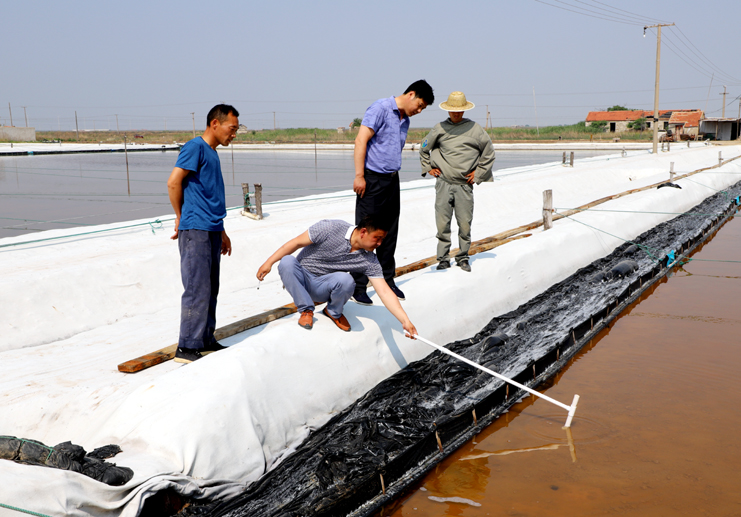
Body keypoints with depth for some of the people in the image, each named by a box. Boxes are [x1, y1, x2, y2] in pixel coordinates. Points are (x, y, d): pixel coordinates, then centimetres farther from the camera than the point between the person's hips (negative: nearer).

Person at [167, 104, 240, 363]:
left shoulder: (212, 154, 20)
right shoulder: (195, 147, -8)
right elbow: (173, 182, -15)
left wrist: (221, 232, 24)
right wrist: (181, 218, -3)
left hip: (211, 231, 9)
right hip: (195, 230, -9)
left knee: (210, 290, 12)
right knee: (197, 290, -9)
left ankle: (206, 341, 20)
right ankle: (186, 348, -3)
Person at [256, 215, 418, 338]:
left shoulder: (369, 261, -9)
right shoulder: (330, 228, -19)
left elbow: (385, 291, -10)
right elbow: (296, 243, -11)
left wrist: (405, 321, -18)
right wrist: (269, 262, -14)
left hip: (323, 289, 1)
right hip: (300, 280, -1)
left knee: (346, 280, -33)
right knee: (286, 262, -35)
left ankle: (334, 312, 0)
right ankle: (306, 310, -16)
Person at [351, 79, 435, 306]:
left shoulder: (405, 120, 16)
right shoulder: (380, 108, -10)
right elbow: (361, 140, -16)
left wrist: (393, 175, 18)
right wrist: (359, 175, -20)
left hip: (392, 181, 8)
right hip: (372, 179, -8)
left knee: (389, 233, 12)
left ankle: (388, 280, 22)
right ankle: (358, 286, 1)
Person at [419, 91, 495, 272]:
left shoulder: (475, 129, 5)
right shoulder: (439, 129, 8)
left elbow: (489, 153, 13)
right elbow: (424, 149, 22)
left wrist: (478, 172, 7)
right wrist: (429, 168, 12)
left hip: (465, 184, 0)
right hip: (443, 183, 1)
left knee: (465, 224, 1)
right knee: (442, 223, -1)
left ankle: (463, 258, 14)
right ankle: (443, 258, 8)